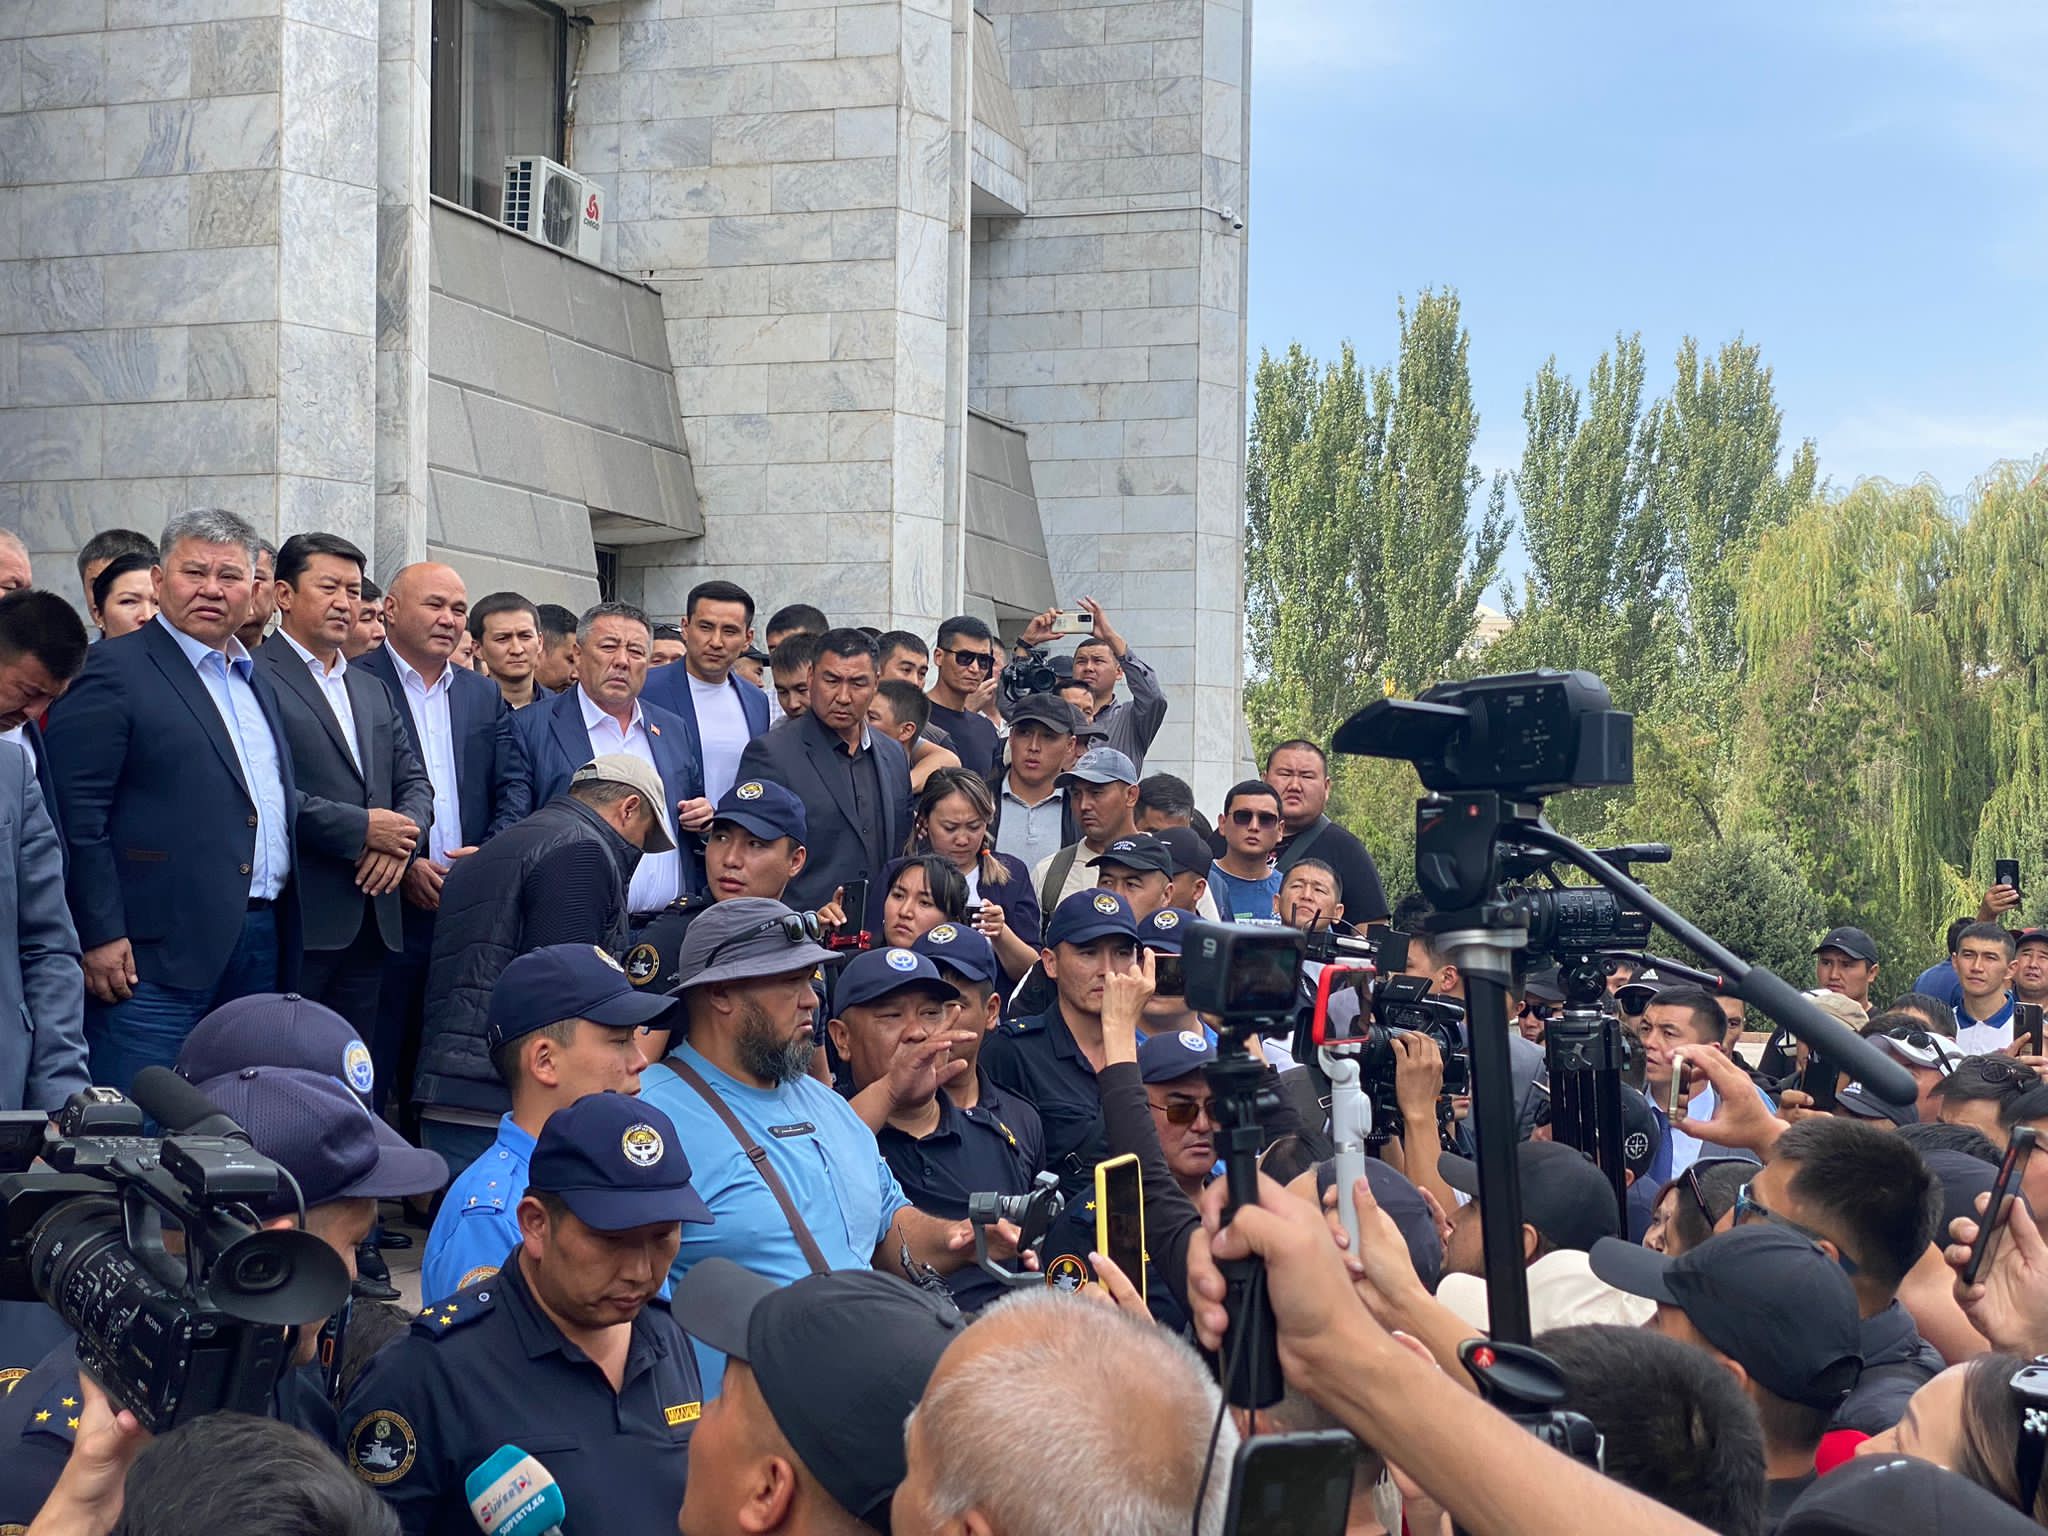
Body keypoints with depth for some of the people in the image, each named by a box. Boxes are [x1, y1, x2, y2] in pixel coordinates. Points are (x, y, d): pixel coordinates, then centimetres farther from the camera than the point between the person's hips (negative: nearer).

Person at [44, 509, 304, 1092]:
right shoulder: (112, 670, -5)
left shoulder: (257, 681, 20)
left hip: (261, 950, 8)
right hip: (159, 954, -8)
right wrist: (98, 935, -17)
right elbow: (76, 812, -12)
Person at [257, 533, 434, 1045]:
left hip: (372, 921, 7)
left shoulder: (373, 690, 21)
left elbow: (414, 781, 18)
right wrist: (362, 828, -13)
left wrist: (401, 838, -4)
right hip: (293, 921, -7)